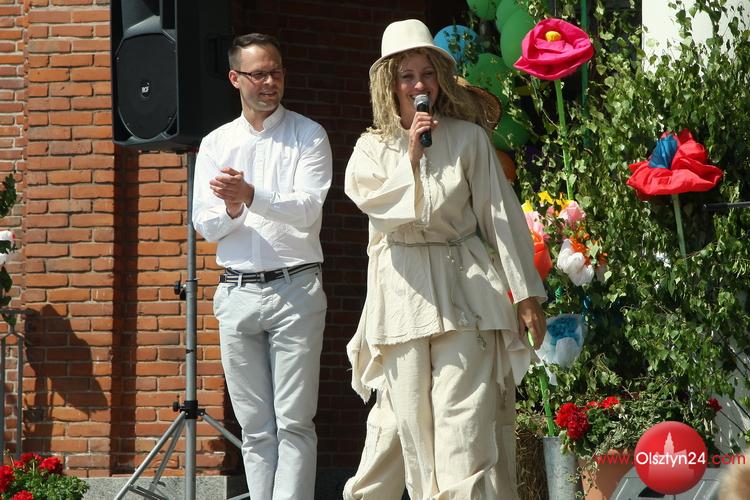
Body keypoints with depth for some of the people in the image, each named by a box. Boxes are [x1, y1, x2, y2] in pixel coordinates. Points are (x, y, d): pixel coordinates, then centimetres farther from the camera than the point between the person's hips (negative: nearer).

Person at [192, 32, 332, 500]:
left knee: (293, 422, -8)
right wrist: (230, 210, -16)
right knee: (255, 426, 5)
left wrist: (251, 196, -25)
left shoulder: (308, 136, 3)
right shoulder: (216, 144, 13)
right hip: (237, 293, 4)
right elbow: (205, 225, 7)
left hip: (295, 288, -4)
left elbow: (308, 210, -11)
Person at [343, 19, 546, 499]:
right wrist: (412, 157, -10)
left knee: (465, 426, -12)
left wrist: (526, 294, 0)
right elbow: (368, 198, -5)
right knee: (414, 425, 1)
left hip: (463, 289, -3)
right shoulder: (372, 148, 12)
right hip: (402, 293, 3)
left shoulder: (467, 139, 5)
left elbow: (500, 216, 3)